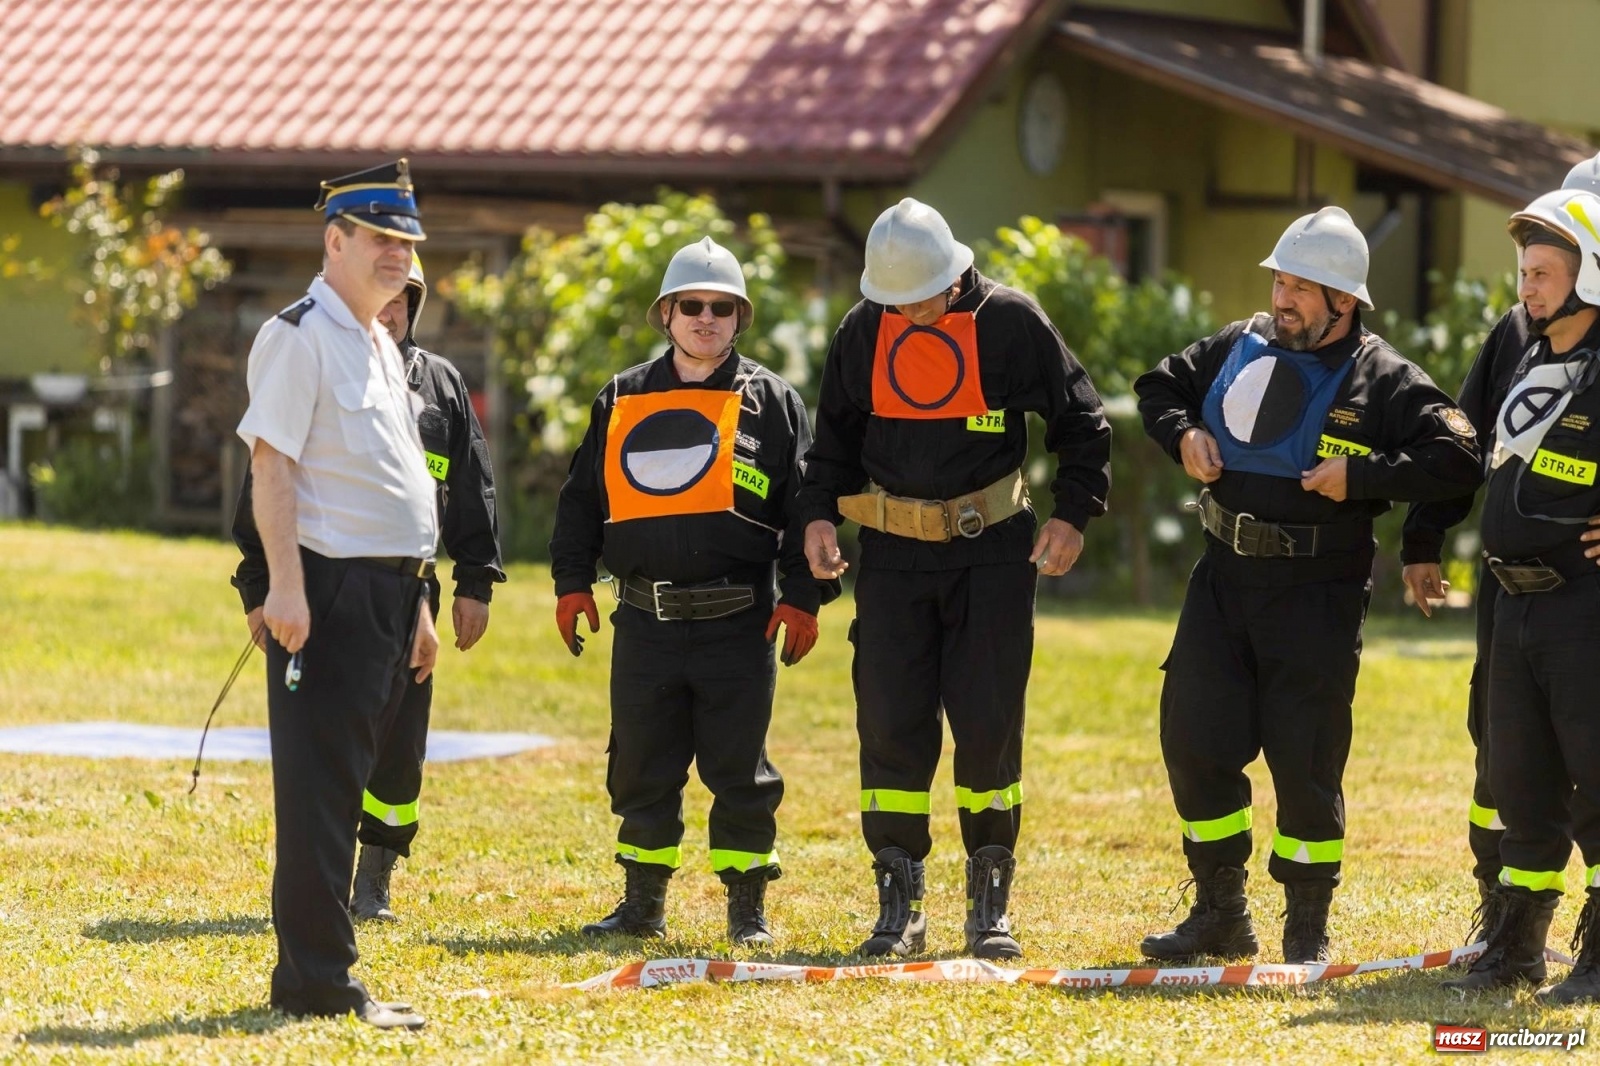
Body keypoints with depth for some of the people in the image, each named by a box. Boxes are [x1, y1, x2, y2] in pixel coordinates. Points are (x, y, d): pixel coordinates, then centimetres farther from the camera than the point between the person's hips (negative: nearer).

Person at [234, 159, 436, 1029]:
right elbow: (271, 466, -15)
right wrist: (284, 584, -23)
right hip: (329, 590, -9)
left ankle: (316, 972, 17)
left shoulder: (382, 349, 20)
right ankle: (315, 979, -7)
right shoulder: (300, 337, -8)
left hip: (387, 589, 9)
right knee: (320, 785, -8)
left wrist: (417, 602, 22)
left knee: (345, 784, 11)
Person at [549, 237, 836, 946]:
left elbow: (806, 507, 2)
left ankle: (748, 908, 9)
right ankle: (642, 903, 17)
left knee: (738, 769, 0)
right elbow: (582, 497, 16)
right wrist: (571, 583, 8)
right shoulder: (621, 402, 11)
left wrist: (803, 598, -5)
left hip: (738, 622, -2)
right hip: (645, 621, 3)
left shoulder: (772, 402, 5)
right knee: (641, 769, 7)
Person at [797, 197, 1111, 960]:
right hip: (893, 554, 2)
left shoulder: (1010, 322, -7)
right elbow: (836, 436, 14)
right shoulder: (863, 332, 2)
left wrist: (1073, 514, -8)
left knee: (989, 727, -2)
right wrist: (818, 512, 0)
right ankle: (898, 907, 5)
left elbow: (1080, 424, 1)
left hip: (992, 553, -2)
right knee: (891, 726, -2)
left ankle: (990, 905, 7)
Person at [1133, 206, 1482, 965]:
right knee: (1192, 743, 4)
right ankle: (1219, 915, 18)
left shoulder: (1382, 380, -7)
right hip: (1224, 580, 5)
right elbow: (1159, 388, 24)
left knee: (1305, 761, -2)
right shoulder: (1239, 349, 8)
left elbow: (1458, 459, -14)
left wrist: (1362, 477, -19)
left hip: (1317, 595, -5)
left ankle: (1308, 931, 12)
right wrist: (1182, 433, 3)